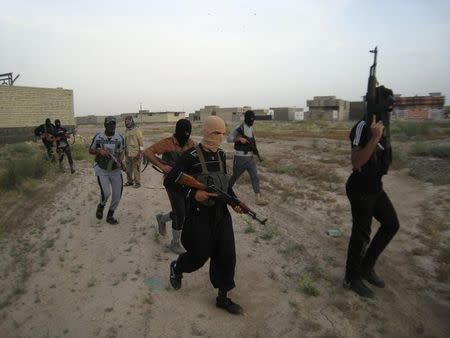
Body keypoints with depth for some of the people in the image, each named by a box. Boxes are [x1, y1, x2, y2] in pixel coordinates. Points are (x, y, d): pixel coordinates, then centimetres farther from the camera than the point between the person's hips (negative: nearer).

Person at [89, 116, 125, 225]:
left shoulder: (120, 138, -3)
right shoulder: (98, 137, -5)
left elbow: (121, 153, 6)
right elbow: (90, 151, 6)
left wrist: (119, 162, -14)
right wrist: (99, 151, -15)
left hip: (115, 170, 2)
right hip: (102, 170, -2)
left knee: (117, 195, 1)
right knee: (106, 193, -16)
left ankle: (110, 215, 25)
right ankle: (101, 206, 20)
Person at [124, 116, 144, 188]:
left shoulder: (137, 130, -6)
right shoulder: (126, 131, 13)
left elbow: (141, 141, -9)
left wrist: (141, 152, -14)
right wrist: (124, 151, 19)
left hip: (136, 153, -6)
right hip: (127, 153, 6)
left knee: (136, 168, -4)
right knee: (128, 168, 10)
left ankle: (137, 183, 2)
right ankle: (129, 181, 21)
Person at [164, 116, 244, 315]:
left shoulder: (221, 155, 5)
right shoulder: (191, 156, -14)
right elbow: (169, 181, -12)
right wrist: (193, 194, -23)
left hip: (221, 213, 6)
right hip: (199, 215, -5)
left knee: (226, 255, 6)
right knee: (199, 255, 5)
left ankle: (223, 298, 25)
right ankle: (176, 268, 41)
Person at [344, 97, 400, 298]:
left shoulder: (380, 124, 8)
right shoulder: (364, 126, -19)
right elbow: (356, 162, -29)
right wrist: (374, 138, -35)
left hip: (375, 187, 9)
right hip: (360, 189, -9)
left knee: (391, 224, 16)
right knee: (361, 234, 1)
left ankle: (367, 267, 29)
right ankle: (352, 279, 21)